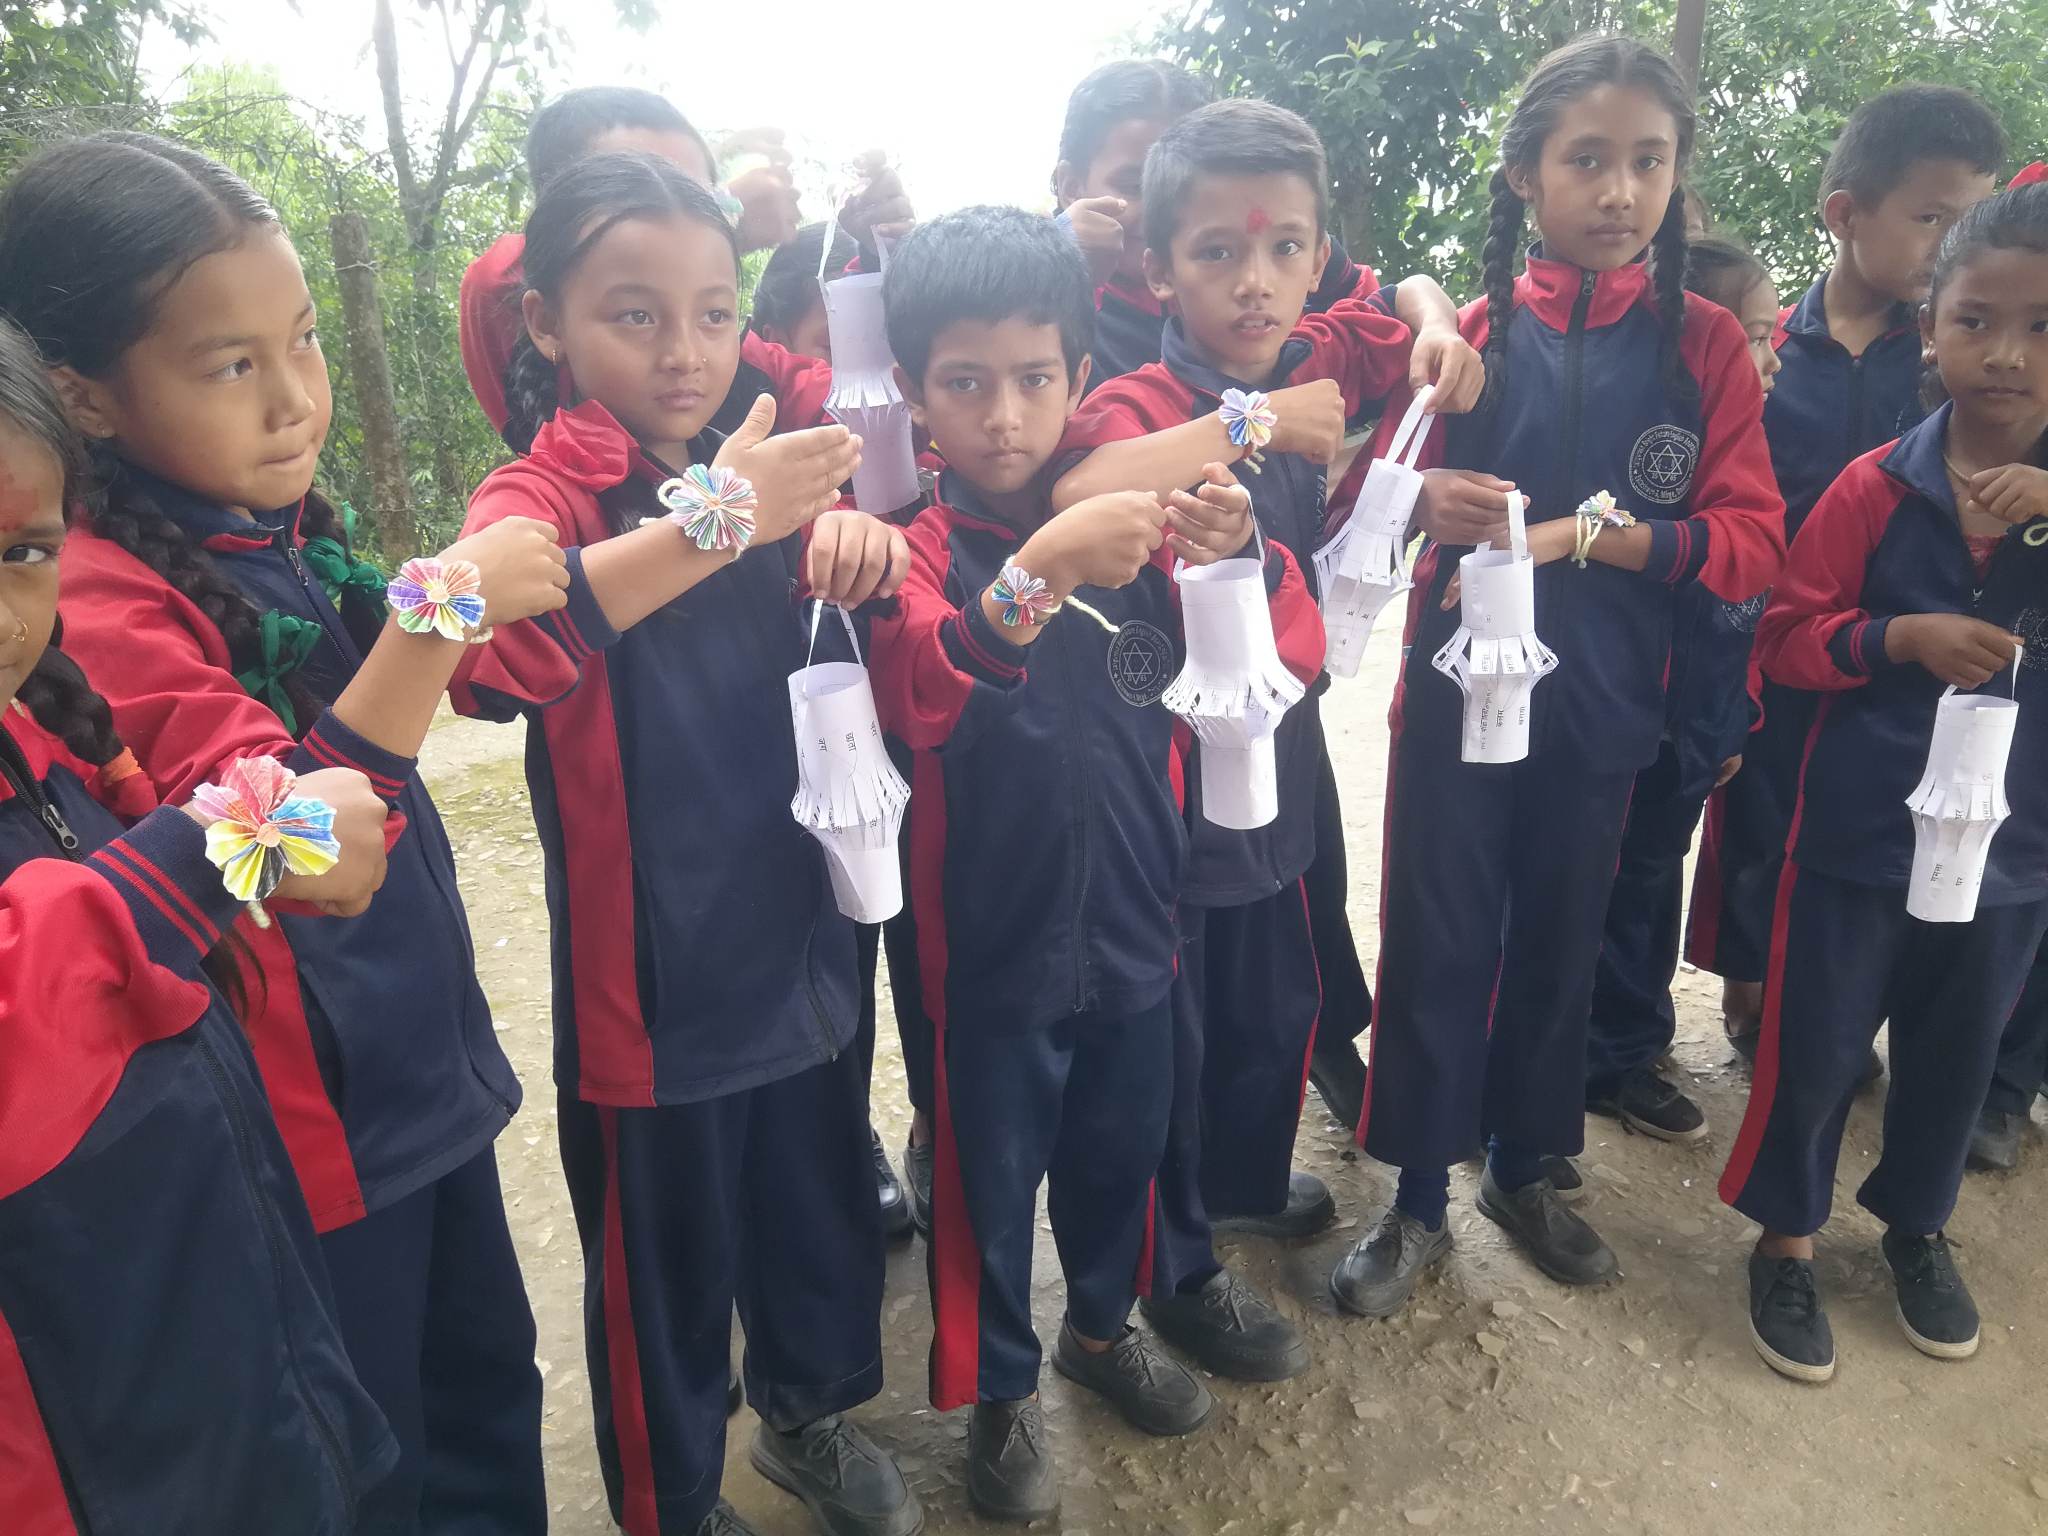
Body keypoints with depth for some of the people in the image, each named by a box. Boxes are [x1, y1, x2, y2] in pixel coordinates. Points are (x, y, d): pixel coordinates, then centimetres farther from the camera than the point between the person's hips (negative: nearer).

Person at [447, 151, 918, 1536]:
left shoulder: (760, 476, 4)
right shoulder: (545, 492, -14)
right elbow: (489, 652, -33)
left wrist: (862, 536, -17)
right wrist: (716, 524, -43)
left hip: (798, 941, 5)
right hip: (649, 973, -5)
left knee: (821, 1206, 21)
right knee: (664, 1253, 14)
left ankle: (810, 1412, 50)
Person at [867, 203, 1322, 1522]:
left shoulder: (1136, 517, -1)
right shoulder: (912, 542, -11)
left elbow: (1293, 659, -3)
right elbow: (915, 695, -29)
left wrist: (1237, 555, -23)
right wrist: (1037, 573, -43)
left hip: (1132, 918, 4)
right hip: (989, 939, -3)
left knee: (1121, 1151, 23)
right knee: (991, 1179, 15)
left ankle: (1104, 1326, 51)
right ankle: (1003, 1391, 40)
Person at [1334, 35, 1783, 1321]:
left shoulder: (1707, 343, 0)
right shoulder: (1470, 331, 0)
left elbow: (1752, 544, -6)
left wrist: (1583, 533, -18)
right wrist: (1426, 501, -19)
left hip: (1601, 704, 1)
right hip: (1456, 690, -1)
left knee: (1560, 944, 15)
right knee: (1435, 946, 3)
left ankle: (1525, 1169, 36)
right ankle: (1419, 1203, 21)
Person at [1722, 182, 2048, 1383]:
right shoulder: (1878, 487, -8)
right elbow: (1787, 635, -4)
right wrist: (1904, 637, -21)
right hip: (1860, 830, -3)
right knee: (1815, 1048, 8)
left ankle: (1916, 1223, 44)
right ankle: (1788, 1236, 30)